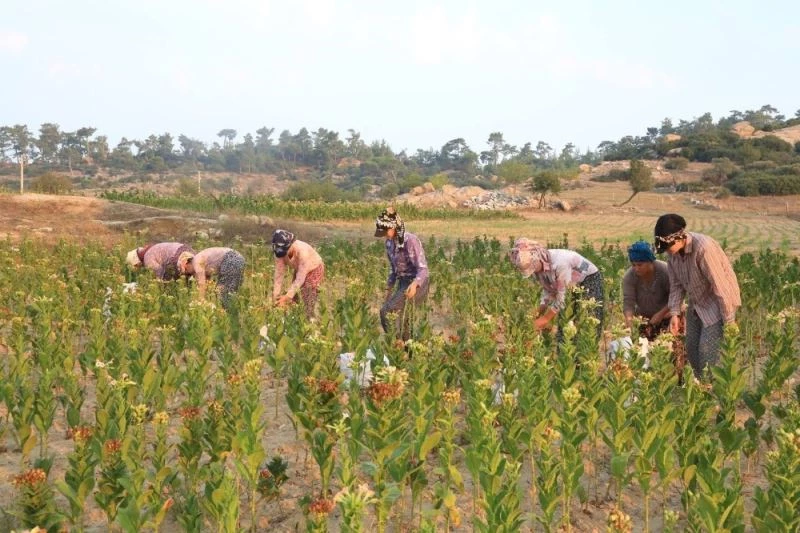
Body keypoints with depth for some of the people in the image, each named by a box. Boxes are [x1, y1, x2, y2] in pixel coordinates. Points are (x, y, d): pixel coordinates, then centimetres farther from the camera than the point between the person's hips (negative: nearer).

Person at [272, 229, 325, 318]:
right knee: (293, 299, 0)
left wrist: (288, 296, -40)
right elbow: (279, 274, -20)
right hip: (299, 270, 6)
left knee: (309, 303, -14)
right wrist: (275, 295, -25)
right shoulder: (280, 252, -24)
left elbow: (300, 278, -38)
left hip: (314, 270, -6)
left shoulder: (303, 251, -40)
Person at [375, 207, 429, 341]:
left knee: (387, 311, -20)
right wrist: (388, 290, 16)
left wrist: (414, 284, -41)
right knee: (402, 323, 14)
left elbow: (423, 268, -23)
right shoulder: (390, 243, 5)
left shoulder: (410, 240, -19)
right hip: (402, 283, 9)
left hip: (416, 284, -9)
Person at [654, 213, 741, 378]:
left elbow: (720, 286, -26)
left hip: (718, 303, -7)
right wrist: (674, 313, -9)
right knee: (691, 349, 8)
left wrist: (729, 321, -22)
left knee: (707, 350, -13)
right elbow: (676, 284, 1)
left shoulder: (704, 248, -30)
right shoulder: (673, 250, -7)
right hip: (697, 303, 7)